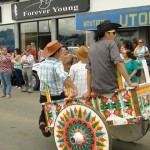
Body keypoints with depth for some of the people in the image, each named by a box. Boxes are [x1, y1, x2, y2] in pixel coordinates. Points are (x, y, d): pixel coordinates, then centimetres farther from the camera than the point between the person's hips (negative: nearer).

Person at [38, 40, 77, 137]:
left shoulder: (42, 64, -1)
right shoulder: (57, 64, -21)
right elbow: (64, 76, -40)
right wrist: (74, 88, -48)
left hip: (44, 95, 5)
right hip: (57, 96, -5)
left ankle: (42, 122, 8)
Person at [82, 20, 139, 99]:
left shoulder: (92, 47, 12)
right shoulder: (111, 43, -5)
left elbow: (89, 70, 10)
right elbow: (119, 63, -17)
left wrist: (89, 91, 12)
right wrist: (130, 83, -15)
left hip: (96, 90, 6)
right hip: (111, 88, -5)